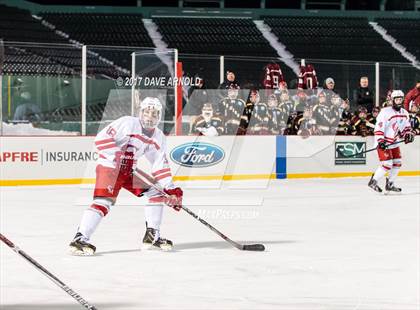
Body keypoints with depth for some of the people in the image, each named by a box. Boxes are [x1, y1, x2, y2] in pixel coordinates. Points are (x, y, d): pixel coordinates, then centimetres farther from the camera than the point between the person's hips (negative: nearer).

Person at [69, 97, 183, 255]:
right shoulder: (128, 123, -14)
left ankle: (152, 236, 9)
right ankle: (80, 239, -30)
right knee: (105, 201, -25)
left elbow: (161, 165, 8)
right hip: (109, 166, -8)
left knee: (157, 191, 2)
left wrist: (171, 189, -1)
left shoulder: (158, 138, 7)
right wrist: (118, 156, -29)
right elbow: (101, 138, -21)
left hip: (128, 171, 8)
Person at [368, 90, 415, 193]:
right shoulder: (385, 112, -19)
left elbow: (406, 126, 18)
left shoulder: (404, 113, 6)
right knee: (387, 164, -14)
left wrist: (408, 134, -2)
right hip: (383, 142, -8)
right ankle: (373, 182, 0)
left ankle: (390, 184, 20)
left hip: (393, 142, 8)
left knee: (397, 163, 7)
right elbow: (379, 127, -22)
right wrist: (380, 141, -30)